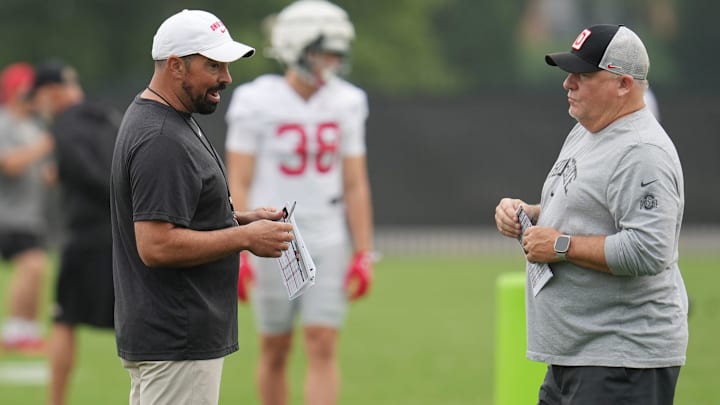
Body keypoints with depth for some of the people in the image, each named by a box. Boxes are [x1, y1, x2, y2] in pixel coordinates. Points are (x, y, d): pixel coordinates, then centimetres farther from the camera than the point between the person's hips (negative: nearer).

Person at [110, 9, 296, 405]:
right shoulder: (162, 141, -20)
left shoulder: (148, 116, 14)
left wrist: (239, 219, 11)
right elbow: (156, 246, -26)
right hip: (178, 343, -11)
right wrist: (244, 237, -18)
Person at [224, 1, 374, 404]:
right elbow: (239, 184, -8)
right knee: (276, 348, 8)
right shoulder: (258, 104, -8)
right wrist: (238, 255, -13)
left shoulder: (345, 106, 3)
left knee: (323, 346, -6)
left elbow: (355, 185, 6)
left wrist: (363, 255, 3)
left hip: (327, 245, 3)